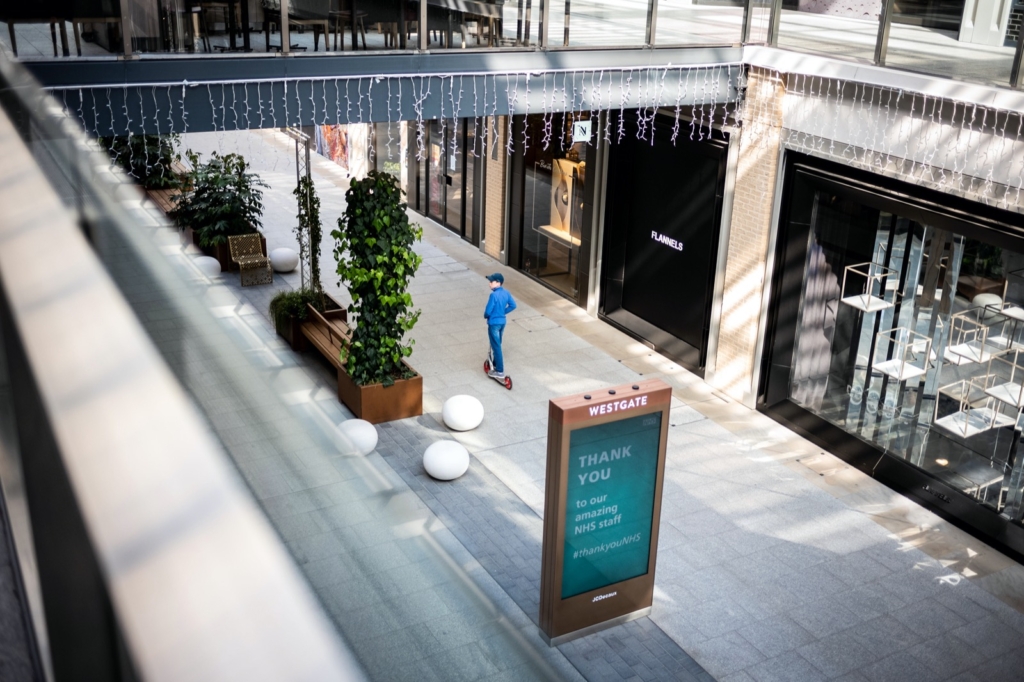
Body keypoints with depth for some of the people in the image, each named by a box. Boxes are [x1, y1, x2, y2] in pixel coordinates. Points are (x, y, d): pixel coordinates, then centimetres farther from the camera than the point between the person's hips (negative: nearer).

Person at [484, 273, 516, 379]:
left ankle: (499, 371, 3)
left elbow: (488, 311, -22)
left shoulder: (494, 295, -24)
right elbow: (513, 305, 7)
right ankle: (496, 364, 35)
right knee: (497, 345, 22)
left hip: (494, 323, -8)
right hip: (502, 321, 8)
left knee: (496, 347, -1)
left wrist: (485, 316, 0)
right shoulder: (506, 292, 0)